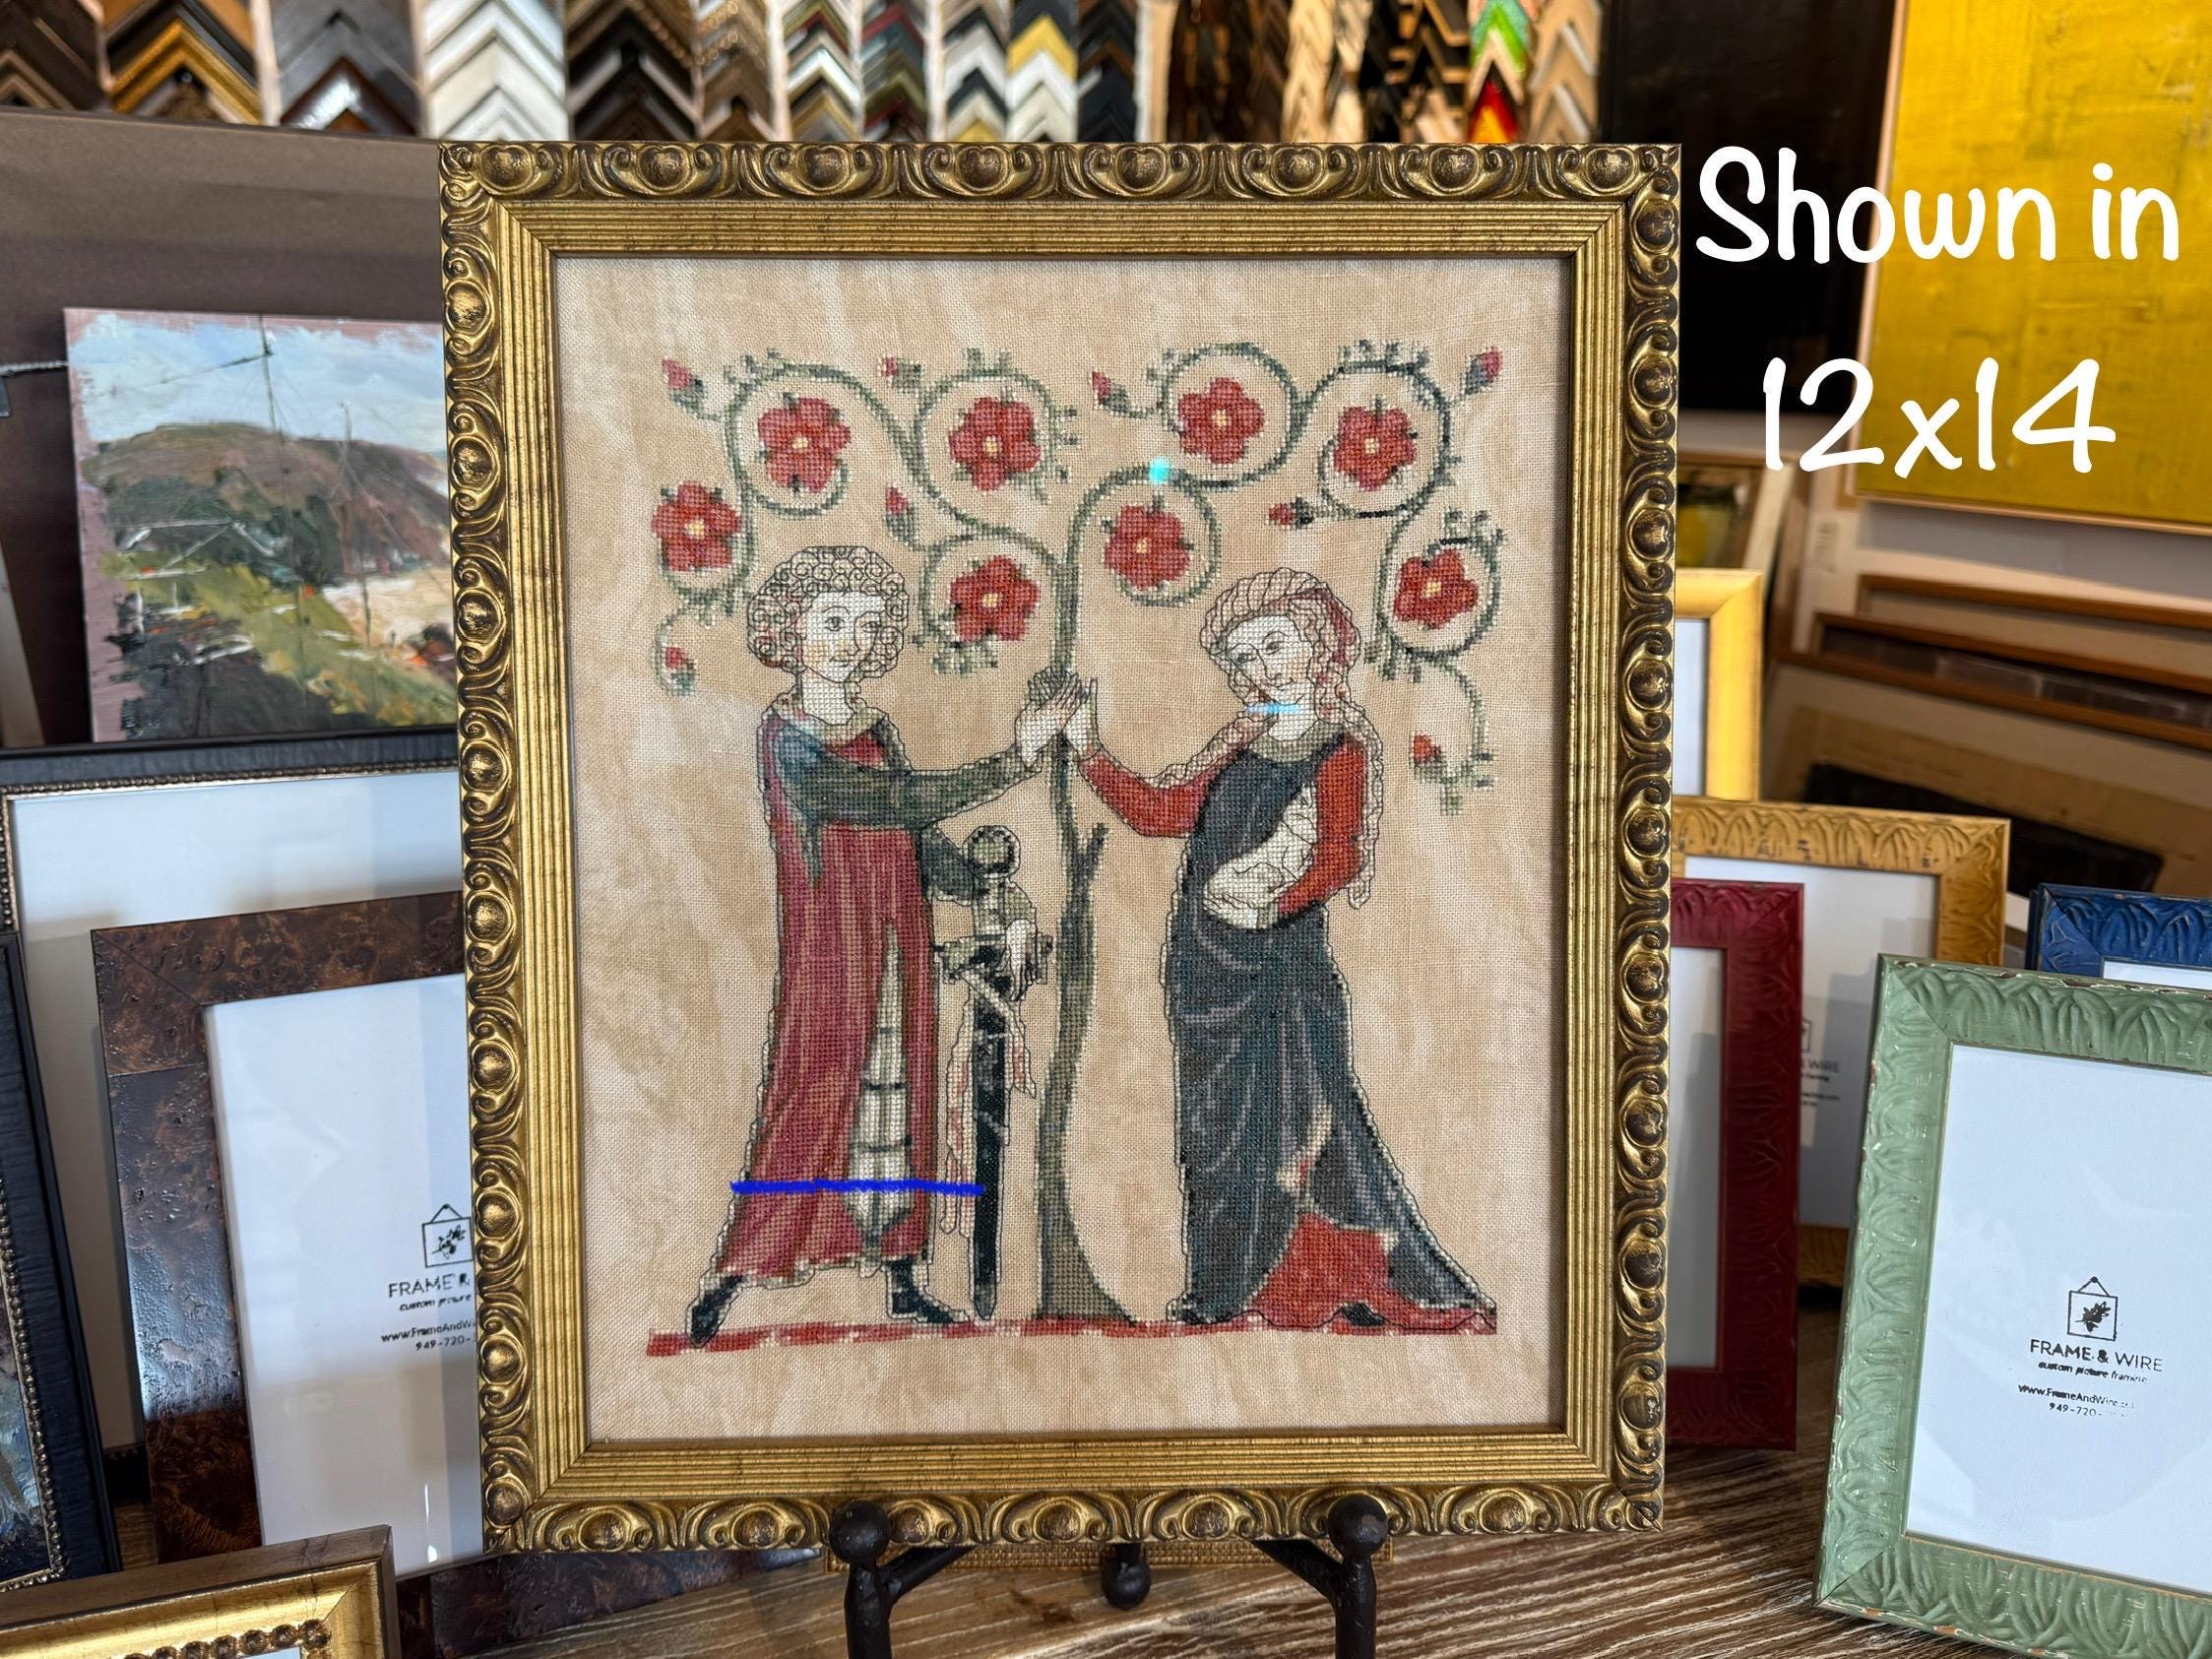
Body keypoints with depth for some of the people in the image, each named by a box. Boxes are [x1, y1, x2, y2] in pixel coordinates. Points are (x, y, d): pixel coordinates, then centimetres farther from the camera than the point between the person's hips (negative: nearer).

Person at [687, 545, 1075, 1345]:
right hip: (830, 940, -6)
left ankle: (900, 1273, 19)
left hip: (898, 935, 7)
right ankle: (732, 1273, 6)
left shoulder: (876, 729, 10)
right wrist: (1014, 759, -23)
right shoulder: (785, 738, -12)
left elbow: (917, 836, 10)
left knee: (899, 1091, 10)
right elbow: (901, 803, -22)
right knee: (817, 1090, -5)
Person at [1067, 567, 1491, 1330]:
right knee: (1216, 1126, 9)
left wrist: (1279, 900, -32)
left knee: (1294, 1117, -4)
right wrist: (1090, 753, 12)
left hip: (1279, 952, -6)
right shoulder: (1240, 747, 14)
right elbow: (1161, 810, 17)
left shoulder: (1339, 752, -5)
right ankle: (1223, 1293, 19)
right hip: (1206, 960, 6)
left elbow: (1339, 855, -17)